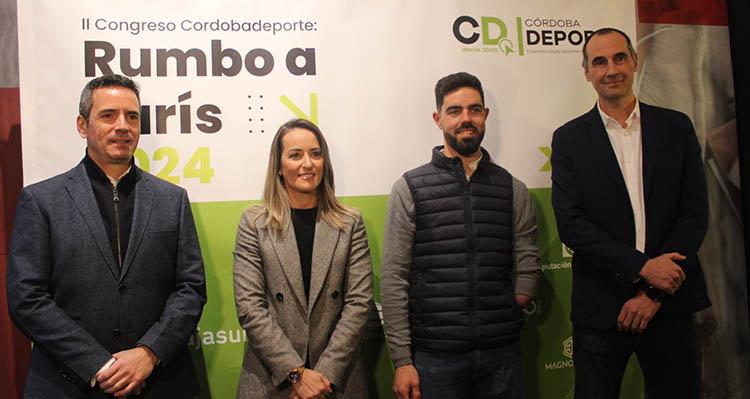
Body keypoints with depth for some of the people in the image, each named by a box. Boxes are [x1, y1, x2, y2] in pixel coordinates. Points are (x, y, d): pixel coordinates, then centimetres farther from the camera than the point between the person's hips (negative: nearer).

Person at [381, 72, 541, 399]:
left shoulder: (513, 190, 7)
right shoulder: (409, 188, -1)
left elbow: (527, 266, 9)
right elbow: (394, 279, -4)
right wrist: (402, 361, -7)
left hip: (502, 355, 2)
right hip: (435, 356, -2)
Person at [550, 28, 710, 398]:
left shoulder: (677, 127, 6)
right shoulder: (569, 139, 2)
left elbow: (695, 214, 1)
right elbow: (570, 224, -6)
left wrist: (653, 292, -8)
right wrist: (642, 267, -14)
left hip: (670, 303, 2)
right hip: (600, 309, -1)